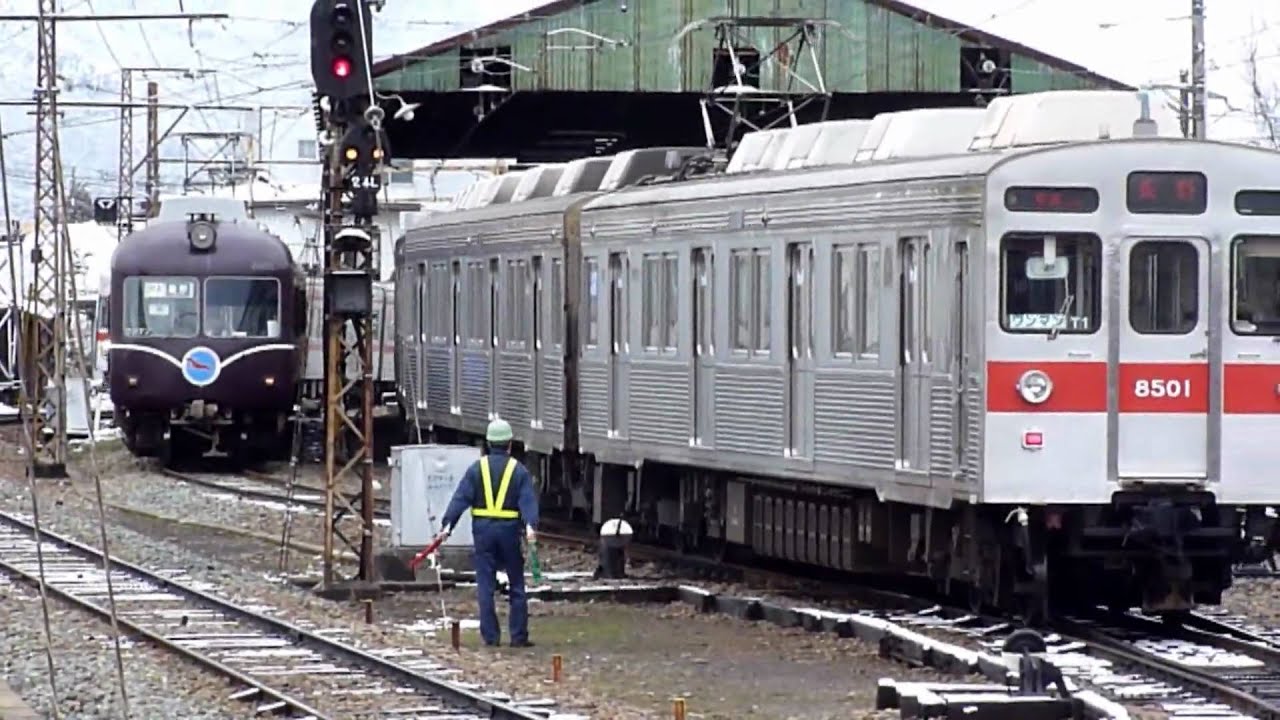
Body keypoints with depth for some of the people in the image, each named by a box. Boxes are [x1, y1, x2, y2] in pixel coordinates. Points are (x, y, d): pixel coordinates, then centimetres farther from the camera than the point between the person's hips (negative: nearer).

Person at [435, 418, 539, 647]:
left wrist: (448, 524, -9)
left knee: (486, 587, 5)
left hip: (483, 530, 1)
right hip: (509, 530, -1)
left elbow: (460, 498, -4)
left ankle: (491, 636, 3)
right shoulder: (518, 471, 1)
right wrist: (530, 525, -22)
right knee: (516, 585, 8)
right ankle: (519, 636, 7)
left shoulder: (477, 469, 3)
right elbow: (528, 500, -12)